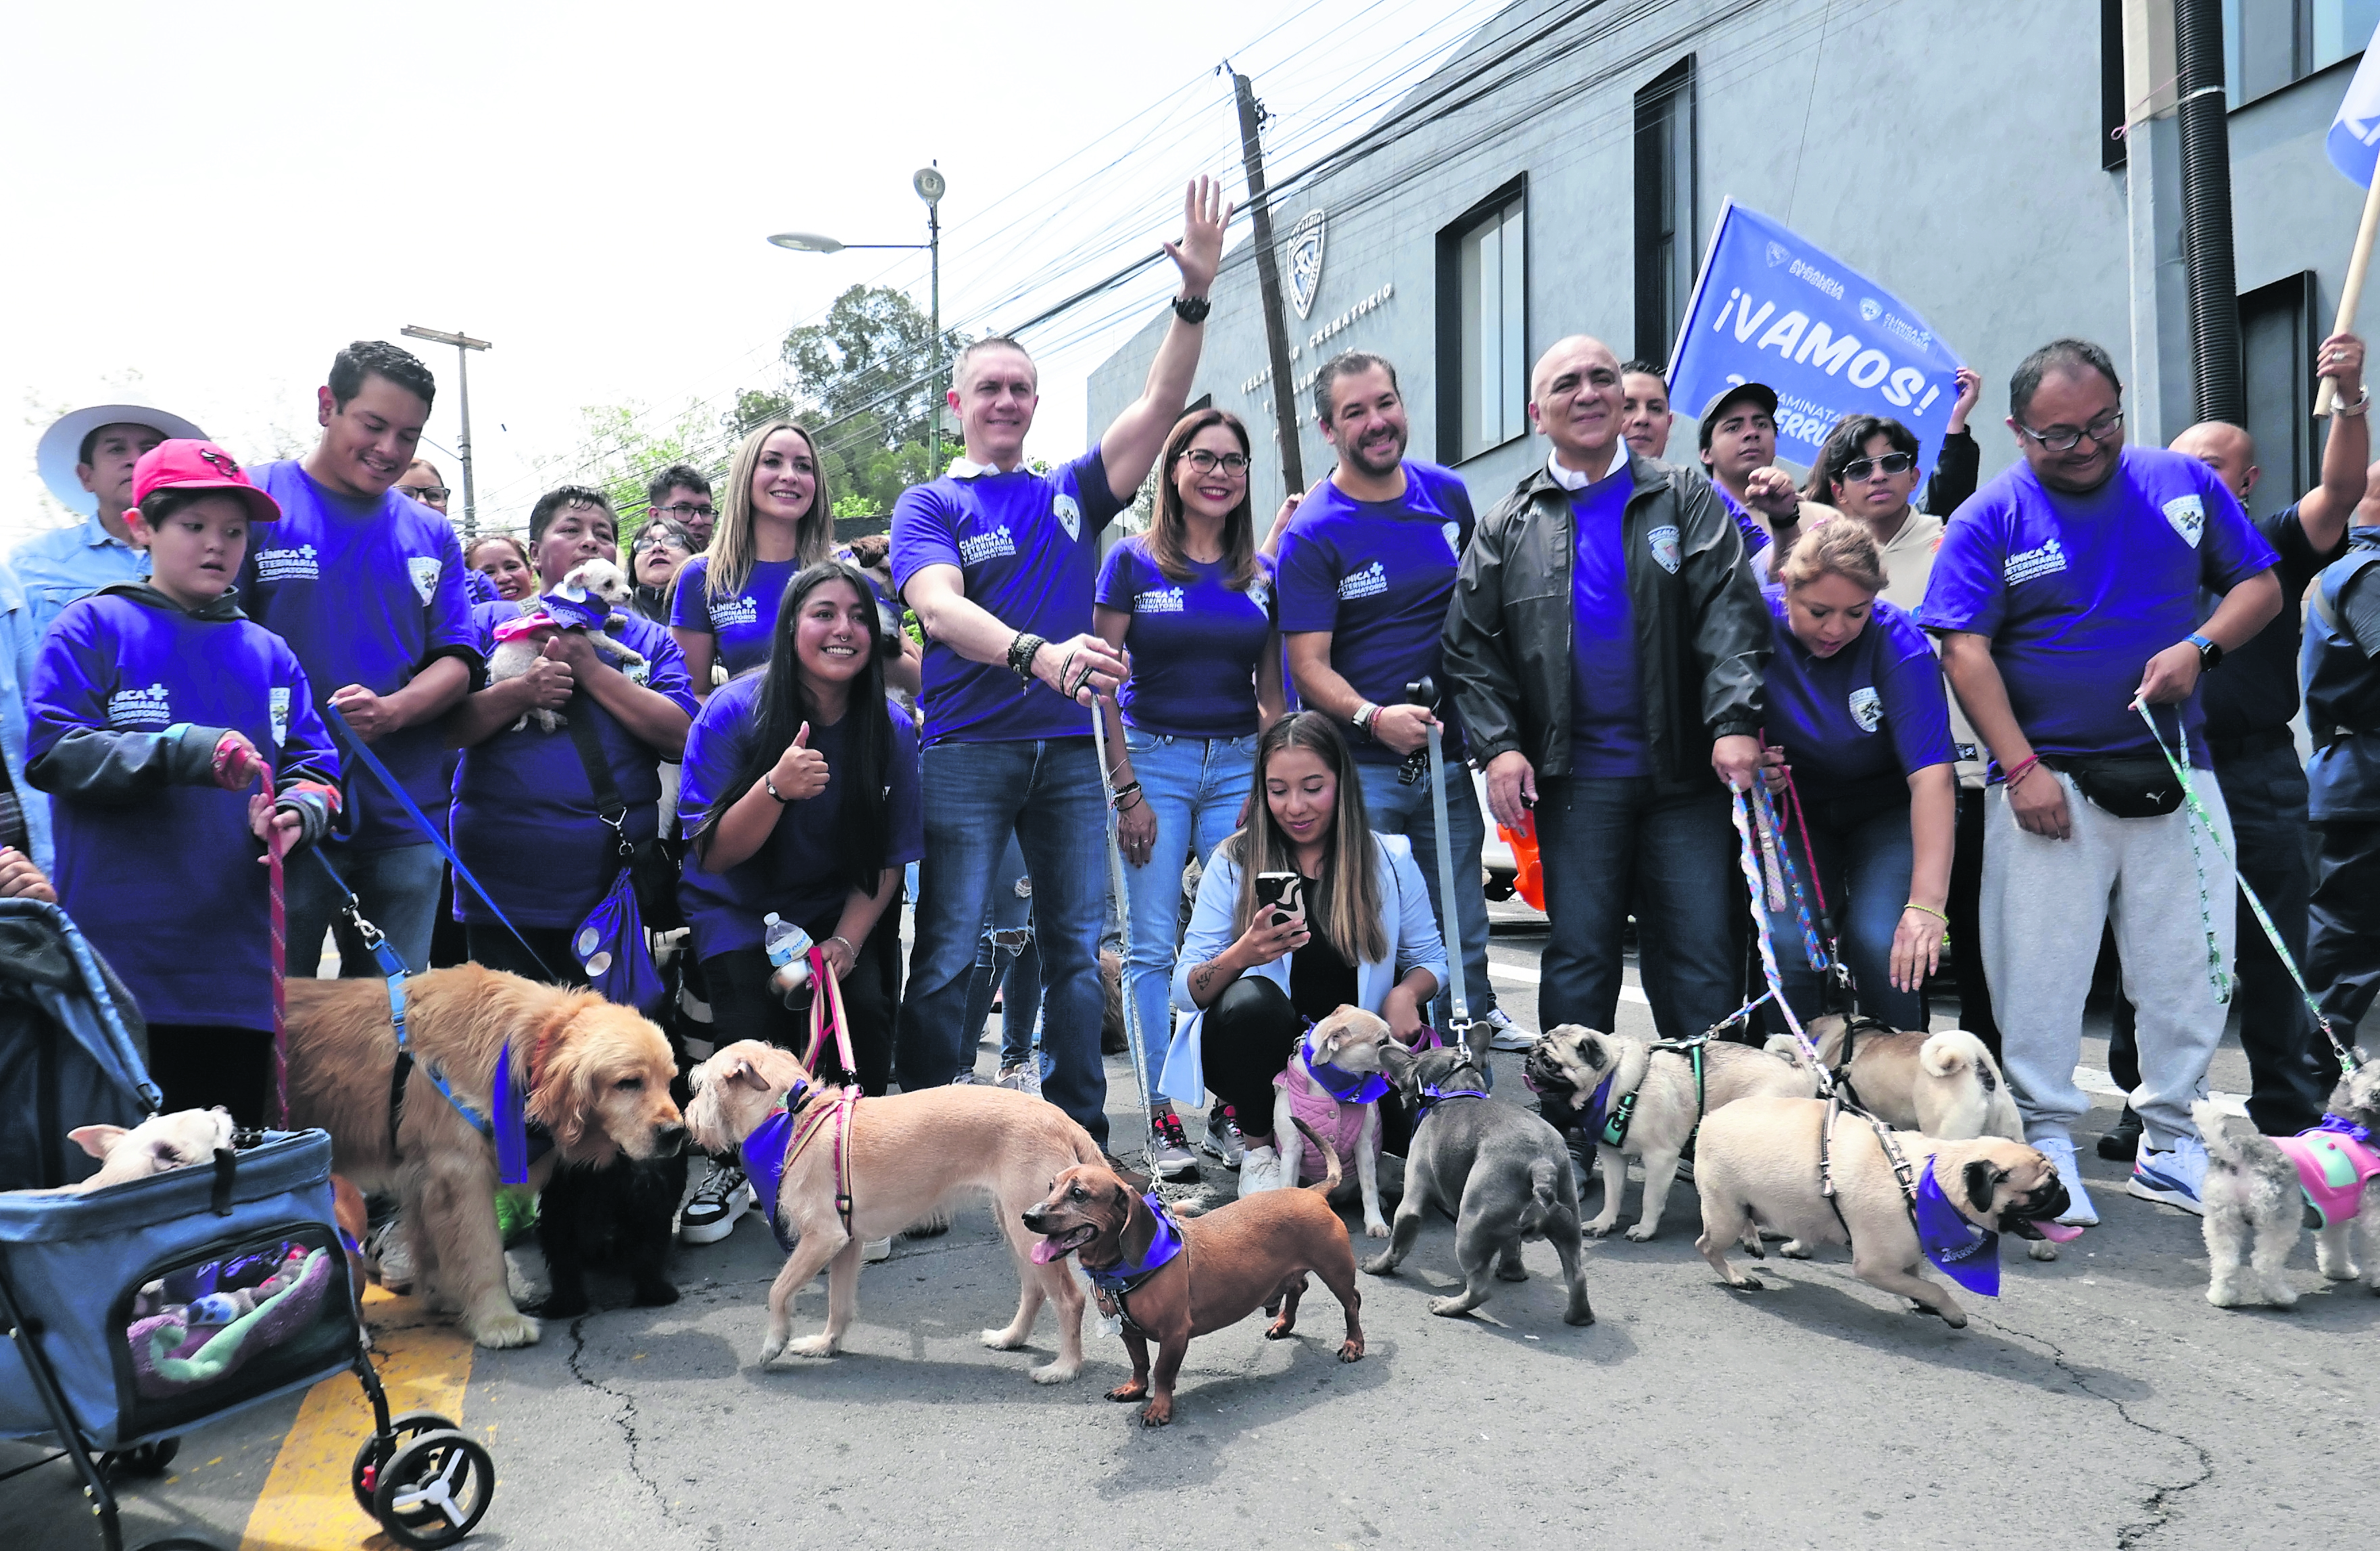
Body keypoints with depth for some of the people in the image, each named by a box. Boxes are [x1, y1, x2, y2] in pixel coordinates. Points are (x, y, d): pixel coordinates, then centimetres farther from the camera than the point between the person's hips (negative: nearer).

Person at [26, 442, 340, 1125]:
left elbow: (314, 767, 10)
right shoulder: (95, 627, 3)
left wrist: (297, 811, -12)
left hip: (238, 965, 4)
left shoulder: (268, 653, 14)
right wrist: (184, 750, -20)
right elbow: (53, 752, -7)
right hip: (121, 960, -3)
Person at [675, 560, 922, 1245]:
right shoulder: (733, 713, -16)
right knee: (753, 1025, -26)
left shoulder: (891, 730, -9)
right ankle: (733, 1167, 6)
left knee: (863, 1005, -25)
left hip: (840, 909, 2)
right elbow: (713, 855, -16)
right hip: (737, 908, -1)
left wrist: (847, 941, -19)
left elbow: (887, 862, -2)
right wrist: (777, 787, -34)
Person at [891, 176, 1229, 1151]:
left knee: (1076, 948, 7)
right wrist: (1038, 653, -33)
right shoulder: (930, 505, 5)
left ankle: (1080, 1133, 17)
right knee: (947, 953, -3)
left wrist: (1195, 296, -7)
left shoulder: (1073, 494, 16)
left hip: (1070, 748, 4)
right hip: (967, 748, -3)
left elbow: (1160, 406, 7)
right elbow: (939, 606, -14)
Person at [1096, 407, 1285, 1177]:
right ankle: (1163, 1119, 7)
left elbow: (1271, 693, 13)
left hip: (1238, 766, 3)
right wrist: (1127, 790, -9)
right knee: (1153, 946, -1)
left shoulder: (1263, 574, 10)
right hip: (1153, 760, -2)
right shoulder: (1133, 561, 0)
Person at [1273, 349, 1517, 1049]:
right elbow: (1308, 665, -13)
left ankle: (1477, 1017, 32)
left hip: (1448, 752, 4)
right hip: (1357, 766, -4)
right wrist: (1375, 718, -30)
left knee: (1461, 921, 14)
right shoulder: (1312, 534, -9)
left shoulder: (1449, 494, 6)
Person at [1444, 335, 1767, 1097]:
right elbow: (1470, 644, 8)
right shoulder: (1509, 525, 11)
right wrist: (1498, 743, -5)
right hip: (1575, 777, 0)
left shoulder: (1686, 500, 8)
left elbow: (1731, 613, -1)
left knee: (1703, 958, 2)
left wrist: (1735, 721, -15)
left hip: (1686, 770, 0)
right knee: (1578, 957, 5)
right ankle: (1573, 1129, 16)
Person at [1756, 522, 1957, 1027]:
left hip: (1888, 810, -2)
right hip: (1797, 809, 2)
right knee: (1788, 942, -20)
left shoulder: (1898, 641, -24)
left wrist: (1927, 902, -40)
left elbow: (1931, 776, -32)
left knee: (1882, 943, -23)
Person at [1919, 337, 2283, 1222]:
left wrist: (2200, 645, -9)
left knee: (2191, 968, 7)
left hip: (2175, 770, 3)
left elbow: (2260, 584, 12)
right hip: (2049, 779, -3)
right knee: (2039, 973, -1)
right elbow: (1964, 649, -9)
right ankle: (2046, 1136, 11)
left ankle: (2170, 1141, 22)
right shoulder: (1990, 518, -4)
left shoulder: (2184, 483, 6)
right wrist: (2021, 767, -16)